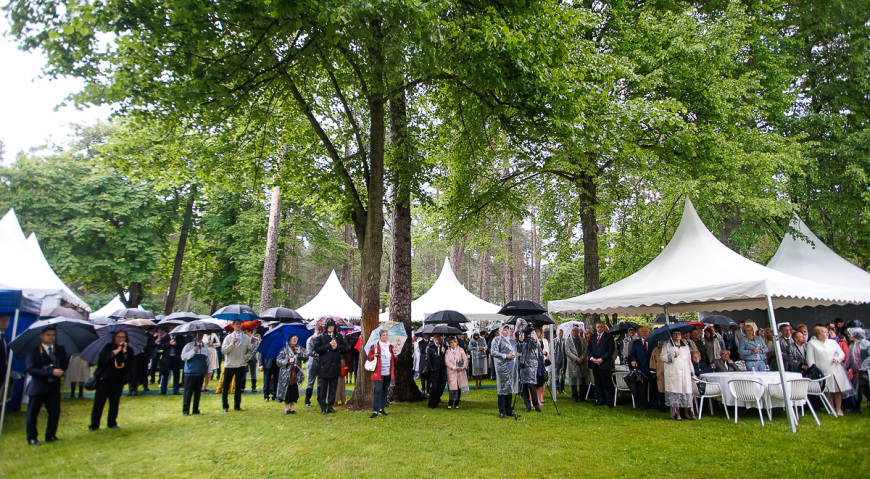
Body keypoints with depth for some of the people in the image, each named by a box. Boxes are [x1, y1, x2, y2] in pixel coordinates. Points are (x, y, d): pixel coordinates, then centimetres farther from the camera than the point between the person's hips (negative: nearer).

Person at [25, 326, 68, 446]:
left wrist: (60, 371, -15)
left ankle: (50, 436, 20)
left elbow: (64, 364, 9)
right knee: (32, 413, 5)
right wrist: (51, 372, -23)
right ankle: (31, 438, 20)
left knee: (55, 412, 5)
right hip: (38, 387, -4)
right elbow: (31, 370, -15)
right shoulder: (34, 351, -7)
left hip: (54, 386, 4)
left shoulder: (60, 349, 8)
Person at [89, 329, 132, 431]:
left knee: (115, 403, 7)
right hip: (104, 380, -1)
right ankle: (94, 424, 12)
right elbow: (101, 362, -8)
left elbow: (129, 364, -9)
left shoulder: (129, 350, 3)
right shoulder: (108, 347, 2)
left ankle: (112, 423, 20)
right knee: (98, 402, 0)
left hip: (118, 381, 1)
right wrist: (115, 352, -16)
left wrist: (124, 352, -19)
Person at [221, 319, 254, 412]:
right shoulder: (228, 337, 3)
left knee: (239, 387, 9)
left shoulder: (246, 338, 5)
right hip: (229, 365, -1)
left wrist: (245, 357, -5)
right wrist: (232, 343, -16)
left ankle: (237, 405, 19)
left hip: (241, 365, 1)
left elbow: (251, 350, 10)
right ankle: (225, 406, 11)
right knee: (226, 386, -1)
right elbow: (224, 350, -6)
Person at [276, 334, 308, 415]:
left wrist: (300, 353, -12)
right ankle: (286, 408, 14)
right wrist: (287, 361, -15)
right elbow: (278, 361, -5)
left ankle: (292, 407, 15)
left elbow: (306, 358, 2)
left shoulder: (300, 349, 10)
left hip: (296, 374, 3)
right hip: (286, 373, -3)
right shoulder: (284, 349, -1)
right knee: (286, 390, 0)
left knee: (294, 390, 2)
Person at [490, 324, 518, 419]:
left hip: (512, 367, 6)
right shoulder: (497, 340, -2)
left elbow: (516, 351, 32)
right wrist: (505, 356, -15)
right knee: (503, 389, -5)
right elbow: (493, 352, -11)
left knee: (510, 388, 9)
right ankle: (502, 411, 2)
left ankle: (508, 410, 18)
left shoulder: (512, 340, 19)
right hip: (502, 367, -6)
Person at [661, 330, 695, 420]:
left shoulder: (686, 345, 19)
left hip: (685, 373, 3)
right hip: (673, 374, -3)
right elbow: (663, 358, -1)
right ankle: (677, 414, 0)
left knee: (687, 392, -2)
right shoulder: (667, 345, 7)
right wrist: (673, 355, -13)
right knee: (675, 393, -5)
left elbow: (689, 359, 19)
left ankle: (687, 413, 7)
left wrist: (691, 372, 15)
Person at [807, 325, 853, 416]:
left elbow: (842, 354, 15)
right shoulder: (812, 343, 1)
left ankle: (839, 408, 10)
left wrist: (837, 359, -6)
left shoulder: (832, 342, 14)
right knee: (828, 391, 0)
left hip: (836, 369, 3)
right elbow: (810, 359, -2)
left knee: (838, 389, 1)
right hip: (823, 371, -3)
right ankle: (832, 408, 10)